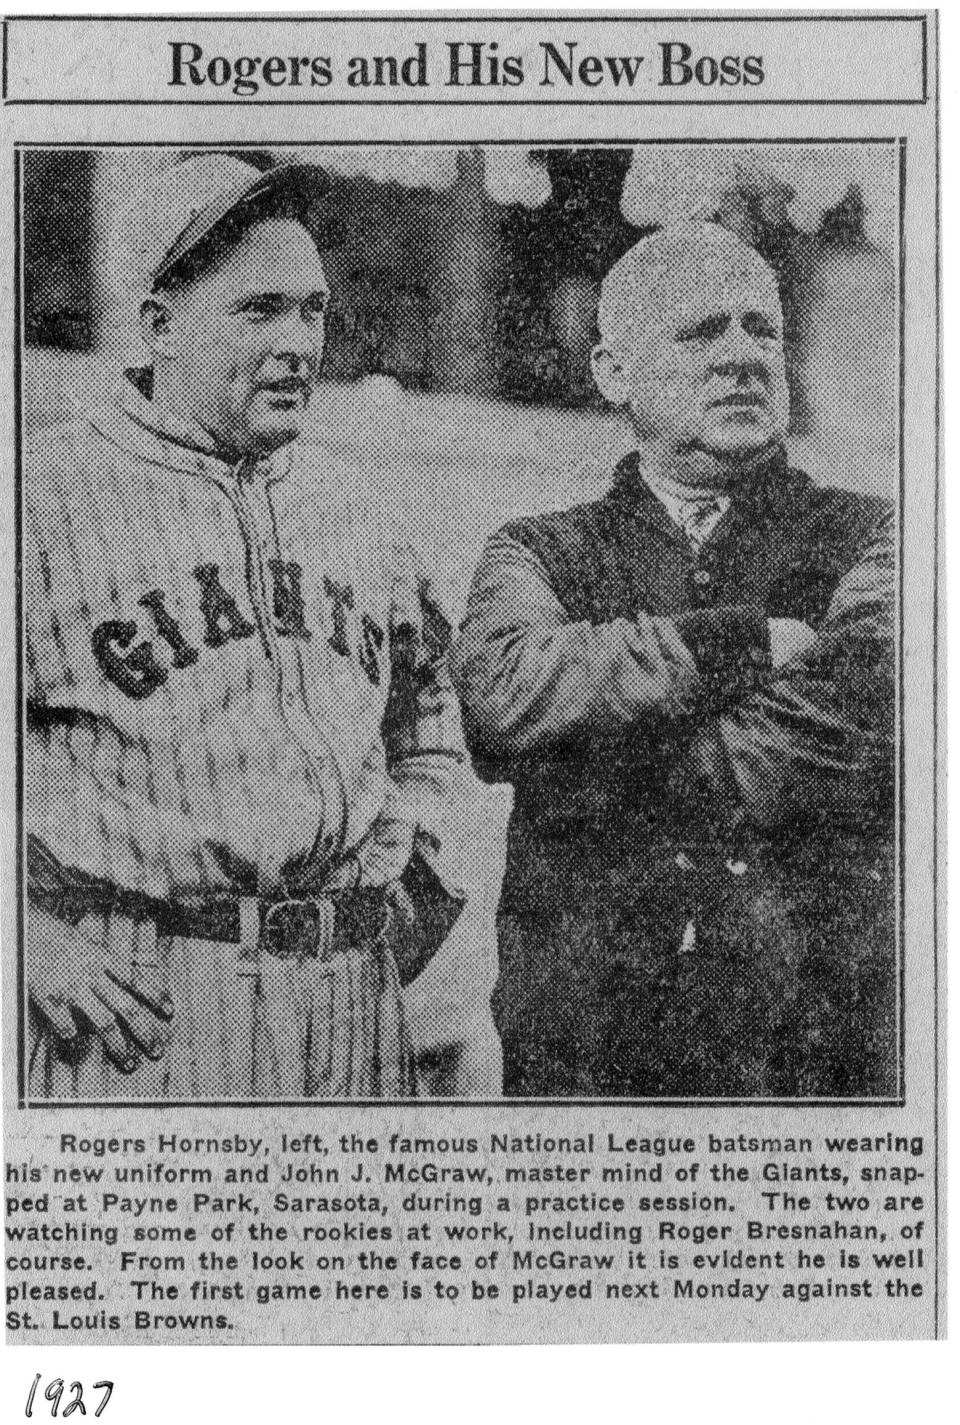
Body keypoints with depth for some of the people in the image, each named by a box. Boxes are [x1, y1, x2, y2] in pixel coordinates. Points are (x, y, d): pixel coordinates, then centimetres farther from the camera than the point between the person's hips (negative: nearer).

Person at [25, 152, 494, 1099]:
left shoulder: (355, 528, 15)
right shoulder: (50, 498, -4)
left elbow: (426, 712, 30)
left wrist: (418, 878, 18)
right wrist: (29, 938, -10)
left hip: (352, 1001, 5)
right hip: (141, 1011, -5)